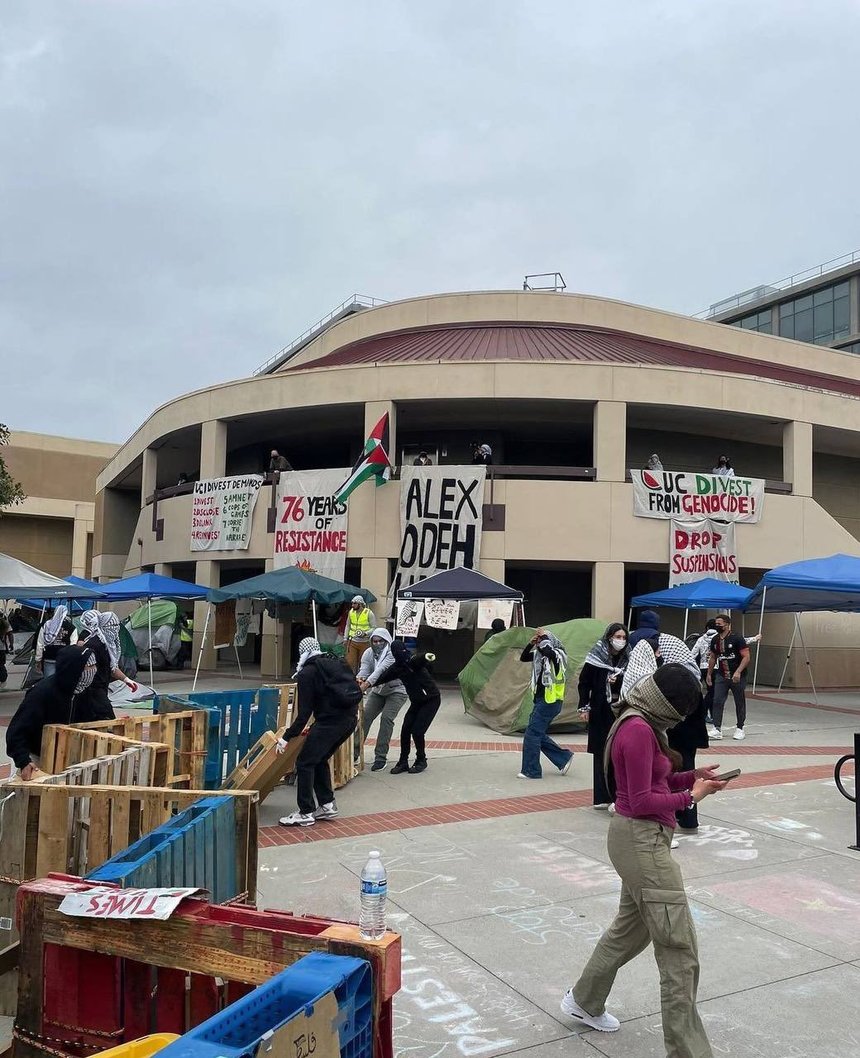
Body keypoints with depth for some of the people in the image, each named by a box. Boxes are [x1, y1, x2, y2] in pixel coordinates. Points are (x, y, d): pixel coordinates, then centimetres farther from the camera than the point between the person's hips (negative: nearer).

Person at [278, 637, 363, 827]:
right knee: (320, 760, 21)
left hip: (330, 720, -8)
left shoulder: (307, 673, -1)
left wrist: (287, 737, 1)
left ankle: (306, 813, 2)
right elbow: (353, 690, 19)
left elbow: (304, 712, -5)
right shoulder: (338, 662, 20)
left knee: (304, 763, 1)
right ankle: (327, 804, 23)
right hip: (351, 717, 8)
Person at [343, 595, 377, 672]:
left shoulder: (369, 613, -10)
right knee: (350, 662, -1)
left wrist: (365, 633, -23)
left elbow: (374, 628, -7)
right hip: (352, 641, 4)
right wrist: (345, 638, 12)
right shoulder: (351, 612, 4)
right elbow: (347, 626, 15)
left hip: (364, 642, -3)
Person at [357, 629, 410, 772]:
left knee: (386, 718, -20)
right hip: (377, 691, 5)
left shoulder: (393, 652, -23)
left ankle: (381, 757, -15)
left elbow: (381, 669, -36)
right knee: (365, 717, -7)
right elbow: (364, 668, -20)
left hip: (396, 691, -5)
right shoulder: (369, 653, -6)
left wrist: (367, 684, -49)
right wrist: (359, 679, -44)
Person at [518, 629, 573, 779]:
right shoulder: (539, 654, 9)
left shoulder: (559, 654, -13)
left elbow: (548, 651, -35)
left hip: (551, 701, -9)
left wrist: (544, 637, -19)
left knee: (532, 734, -7)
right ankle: (564, 758, 25)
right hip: (541, 699, 9)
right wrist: (530, 643, -1)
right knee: (539, 734, 13)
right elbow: (523, 658, 13)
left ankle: (531, 771, 3)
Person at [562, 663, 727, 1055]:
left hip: (641, 840, 11)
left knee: (632, 926, 25)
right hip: (642, 841, -11)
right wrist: (690, 796, -12)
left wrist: (692, 776, 2)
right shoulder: (639, 731, -22)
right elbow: (641, 802, -21)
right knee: (679, 949, -2)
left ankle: (584, 1001, 42)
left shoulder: (639, 723, 8)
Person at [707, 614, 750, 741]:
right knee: (717, 701, -6)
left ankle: (740, 728, 19)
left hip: (737, 676, -5)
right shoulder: (715, 640, 5)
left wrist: (738, 672, -26)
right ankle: (717, 729, -5)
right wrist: (709, 674, 16)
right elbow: (713, 658, 17)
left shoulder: (737, 639, -12)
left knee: (740, 703, 7)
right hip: (721, 676, 5)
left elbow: (746, 657, -16)